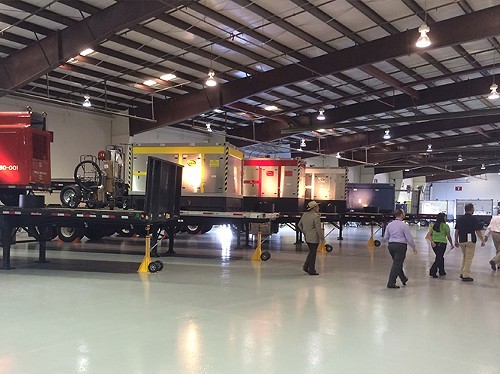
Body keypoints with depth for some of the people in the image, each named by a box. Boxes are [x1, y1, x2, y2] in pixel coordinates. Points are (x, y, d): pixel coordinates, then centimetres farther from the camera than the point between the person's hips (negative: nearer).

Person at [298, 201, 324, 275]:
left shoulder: (304, 214, 6)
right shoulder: (316, 216, -19)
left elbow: (299, 225, 16)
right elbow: (318, 229, -19)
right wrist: (322, 238, -11)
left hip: (307, 237, 8)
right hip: (314, 238, -8)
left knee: (311, 252, 21)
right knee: (313, 253, 2)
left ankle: (306, 266, 19)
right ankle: (311, 271, 10)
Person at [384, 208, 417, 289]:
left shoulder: (389, 224, 5)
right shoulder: (404, 225, -11)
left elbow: (386, 237, 9)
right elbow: (409, 238, -9)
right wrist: (414, 248, 3)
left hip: (391, 245, 6)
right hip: (400, 246, -6)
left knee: (397, 263, 20)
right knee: (397, 264, -2)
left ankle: (404, 279, 36)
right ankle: (391, 283, -3)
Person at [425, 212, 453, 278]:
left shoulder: (433, 225, 10)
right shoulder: (445, 226, -5)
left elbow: (428, 235, 2)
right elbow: (448, 237, 0)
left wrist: (432, 242, -6)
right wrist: (451, 244, 13)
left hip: (434, 243, 6)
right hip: (441, 243, -6)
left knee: (440, 257, 20)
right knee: (439, 258, -1)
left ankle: (441, 271, 29)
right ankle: (432, 272, -10)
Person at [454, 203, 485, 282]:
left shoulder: (459, 219, 6)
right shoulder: (473, 219, -9)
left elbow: (456, 231, 8)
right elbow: (477, 231, -11)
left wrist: (456, 241, 14)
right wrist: (482, 241, -3)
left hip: (461, 241, 5)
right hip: (470, 240, -5)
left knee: (465, 256, 21)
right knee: (469, 258, 1)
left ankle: (462, 273, 20)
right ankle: (466, 276, 1)